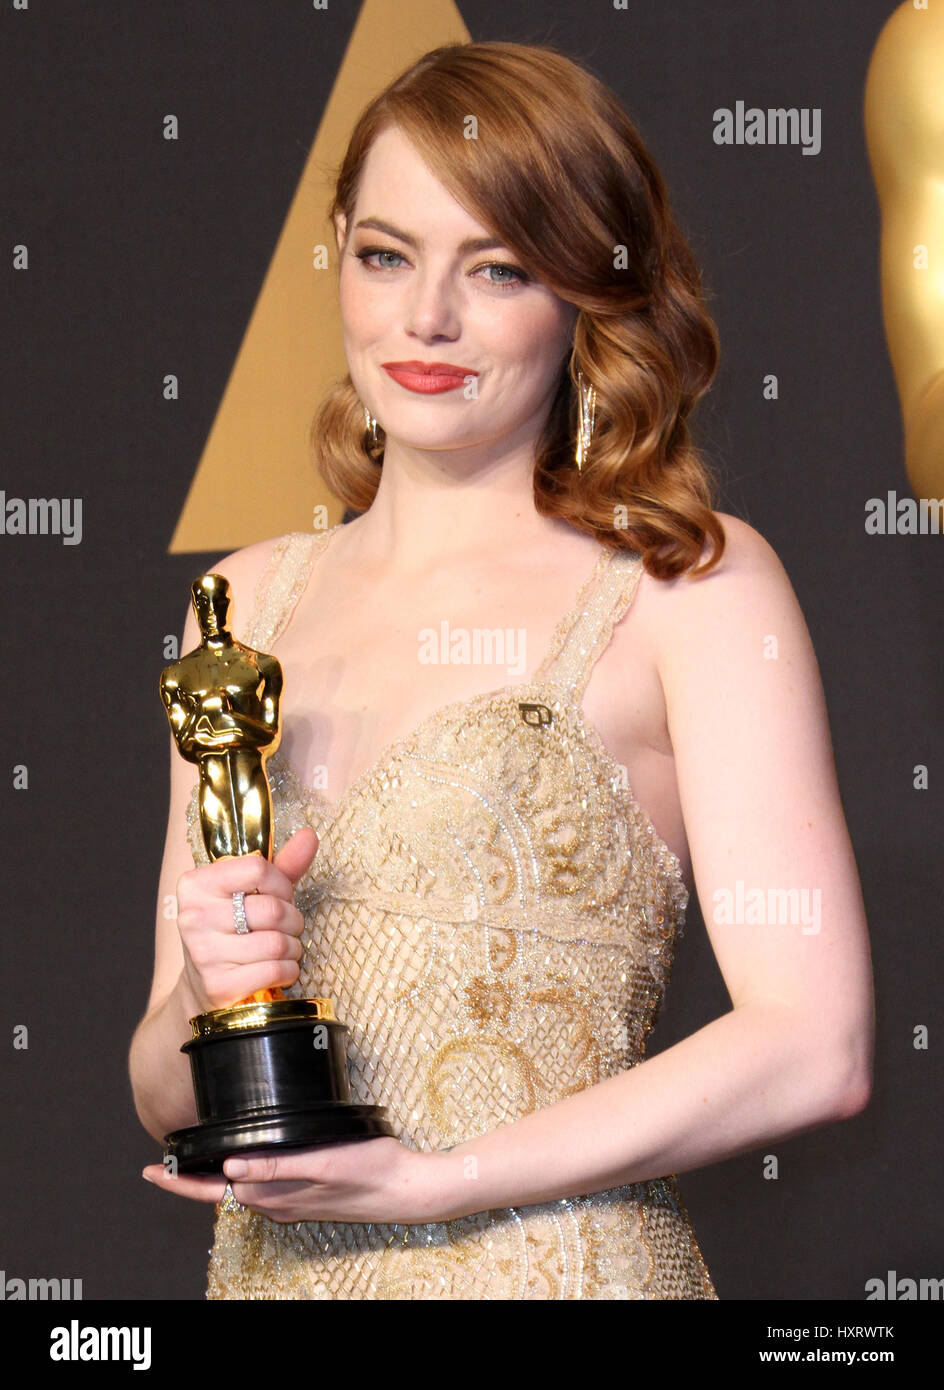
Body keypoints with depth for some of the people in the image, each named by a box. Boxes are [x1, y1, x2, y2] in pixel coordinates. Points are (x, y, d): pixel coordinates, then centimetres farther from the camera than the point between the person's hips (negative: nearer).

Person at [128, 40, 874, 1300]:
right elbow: (166, 1099, 11)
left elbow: (815, 1048, -12)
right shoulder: (248, 604, 9)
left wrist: (427, 1179, -15)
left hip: (556, 1267, -4)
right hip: (264, 1270, 4)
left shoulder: (694, 585, -5)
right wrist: (204, 998, -11)